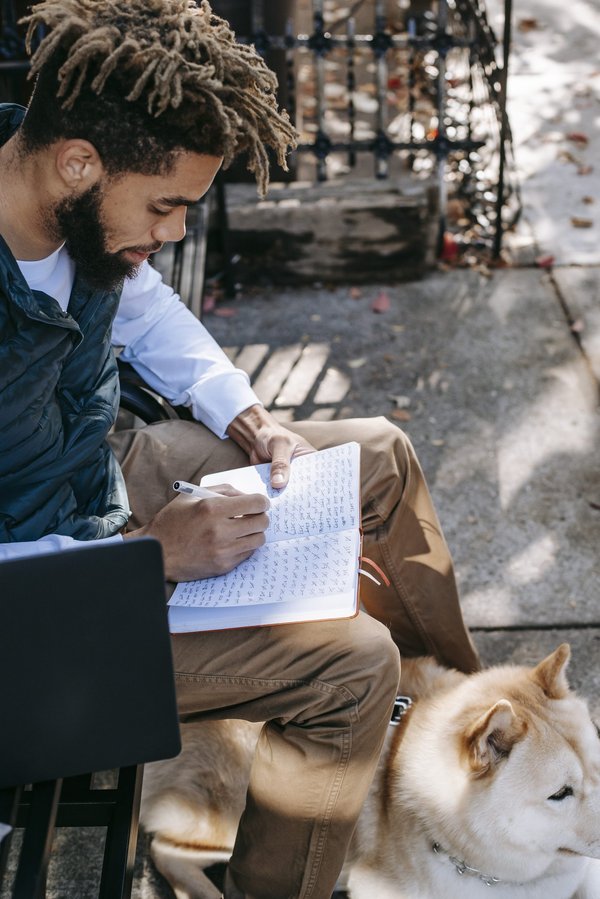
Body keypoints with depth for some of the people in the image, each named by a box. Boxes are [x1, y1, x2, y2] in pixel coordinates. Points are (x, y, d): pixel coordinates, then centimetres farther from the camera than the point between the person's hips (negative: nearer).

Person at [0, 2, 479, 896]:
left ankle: (461, 698, 37)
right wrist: (151, 555, -29)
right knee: (355, 660, -19)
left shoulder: (82, 211, -12)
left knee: (380, 452, 14)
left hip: (102, 479, 9)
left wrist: (248, 421, -1)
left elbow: (143, 304, 11)